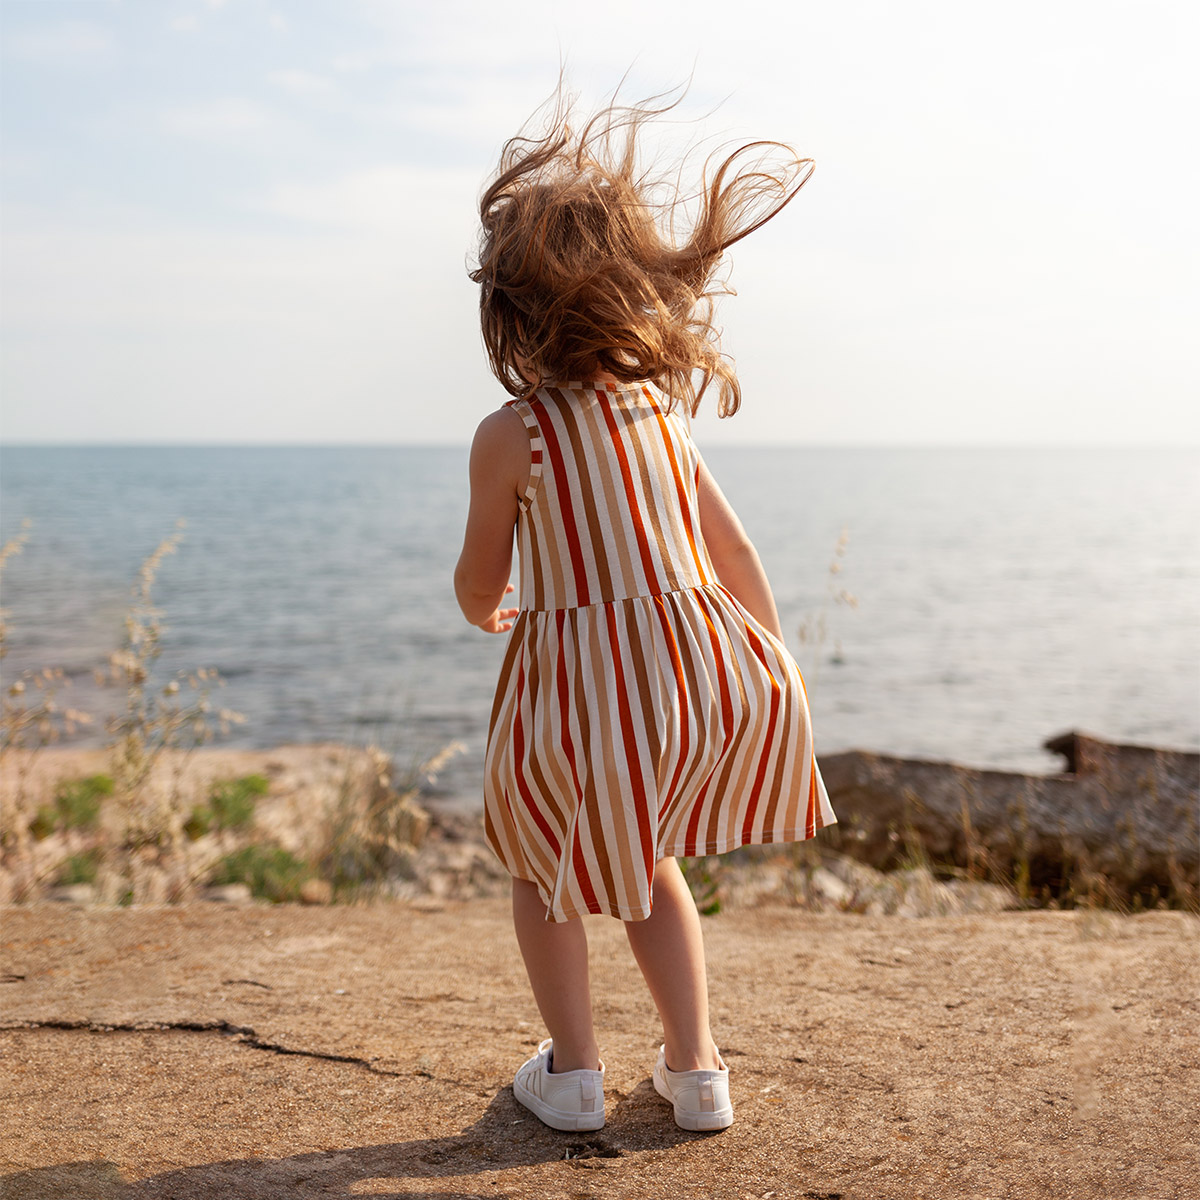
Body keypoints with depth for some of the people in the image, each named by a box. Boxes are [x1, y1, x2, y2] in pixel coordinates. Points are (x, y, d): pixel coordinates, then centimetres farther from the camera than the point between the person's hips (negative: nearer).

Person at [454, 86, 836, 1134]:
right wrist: (777, 673, 22)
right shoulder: (662, 413, 9)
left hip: (580, 690, -5)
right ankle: (695, 1067, 26)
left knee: (542, 869, 21)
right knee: (646, 863, 26)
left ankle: (573, 1074, 25)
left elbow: (481, 583, 0)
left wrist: (485, 613, 25)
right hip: (700, 670, 5)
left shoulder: (511, 433, -8)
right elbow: (736, 555, 13)